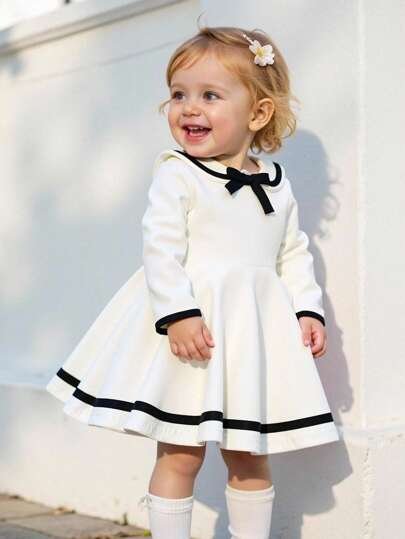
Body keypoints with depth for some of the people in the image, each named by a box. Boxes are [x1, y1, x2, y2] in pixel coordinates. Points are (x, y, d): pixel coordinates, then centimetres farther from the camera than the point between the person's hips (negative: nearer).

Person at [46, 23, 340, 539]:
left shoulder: (277, 186, 8)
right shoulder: (177, 175, -7)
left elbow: (294, 255, 13)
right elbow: (161, 248, -15)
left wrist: (308, 311, 2)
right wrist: (177, 313, -24)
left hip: (255, 329, 5)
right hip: (189, 321, -4)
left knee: (249, 455, 14)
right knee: (180, 453, 1)